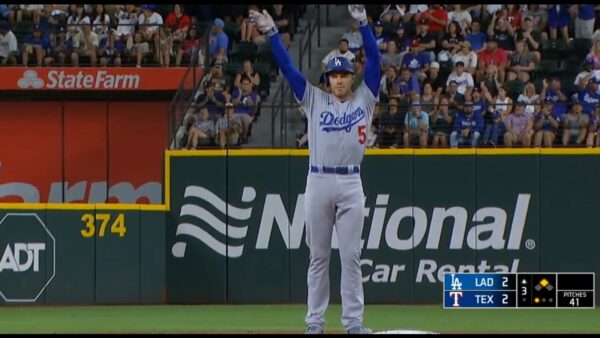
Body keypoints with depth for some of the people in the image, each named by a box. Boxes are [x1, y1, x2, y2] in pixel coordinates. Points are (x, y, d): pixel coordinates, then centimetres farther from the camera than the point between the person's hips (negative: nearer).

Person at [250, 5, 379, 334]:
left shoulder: (364, 99, 6)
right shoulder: (314, 100, 7)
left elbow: (374, 60, -2)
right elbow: (287, 66, 3)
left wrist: (362, 22, -12)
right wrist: (272, 32, -4)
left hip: (351, 184, -1)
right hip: (318, 183, 1)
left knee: (351, 256, 0)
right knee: (318, 256, 6)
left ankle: (353, 321, 2)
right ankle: (315, 321, 9)